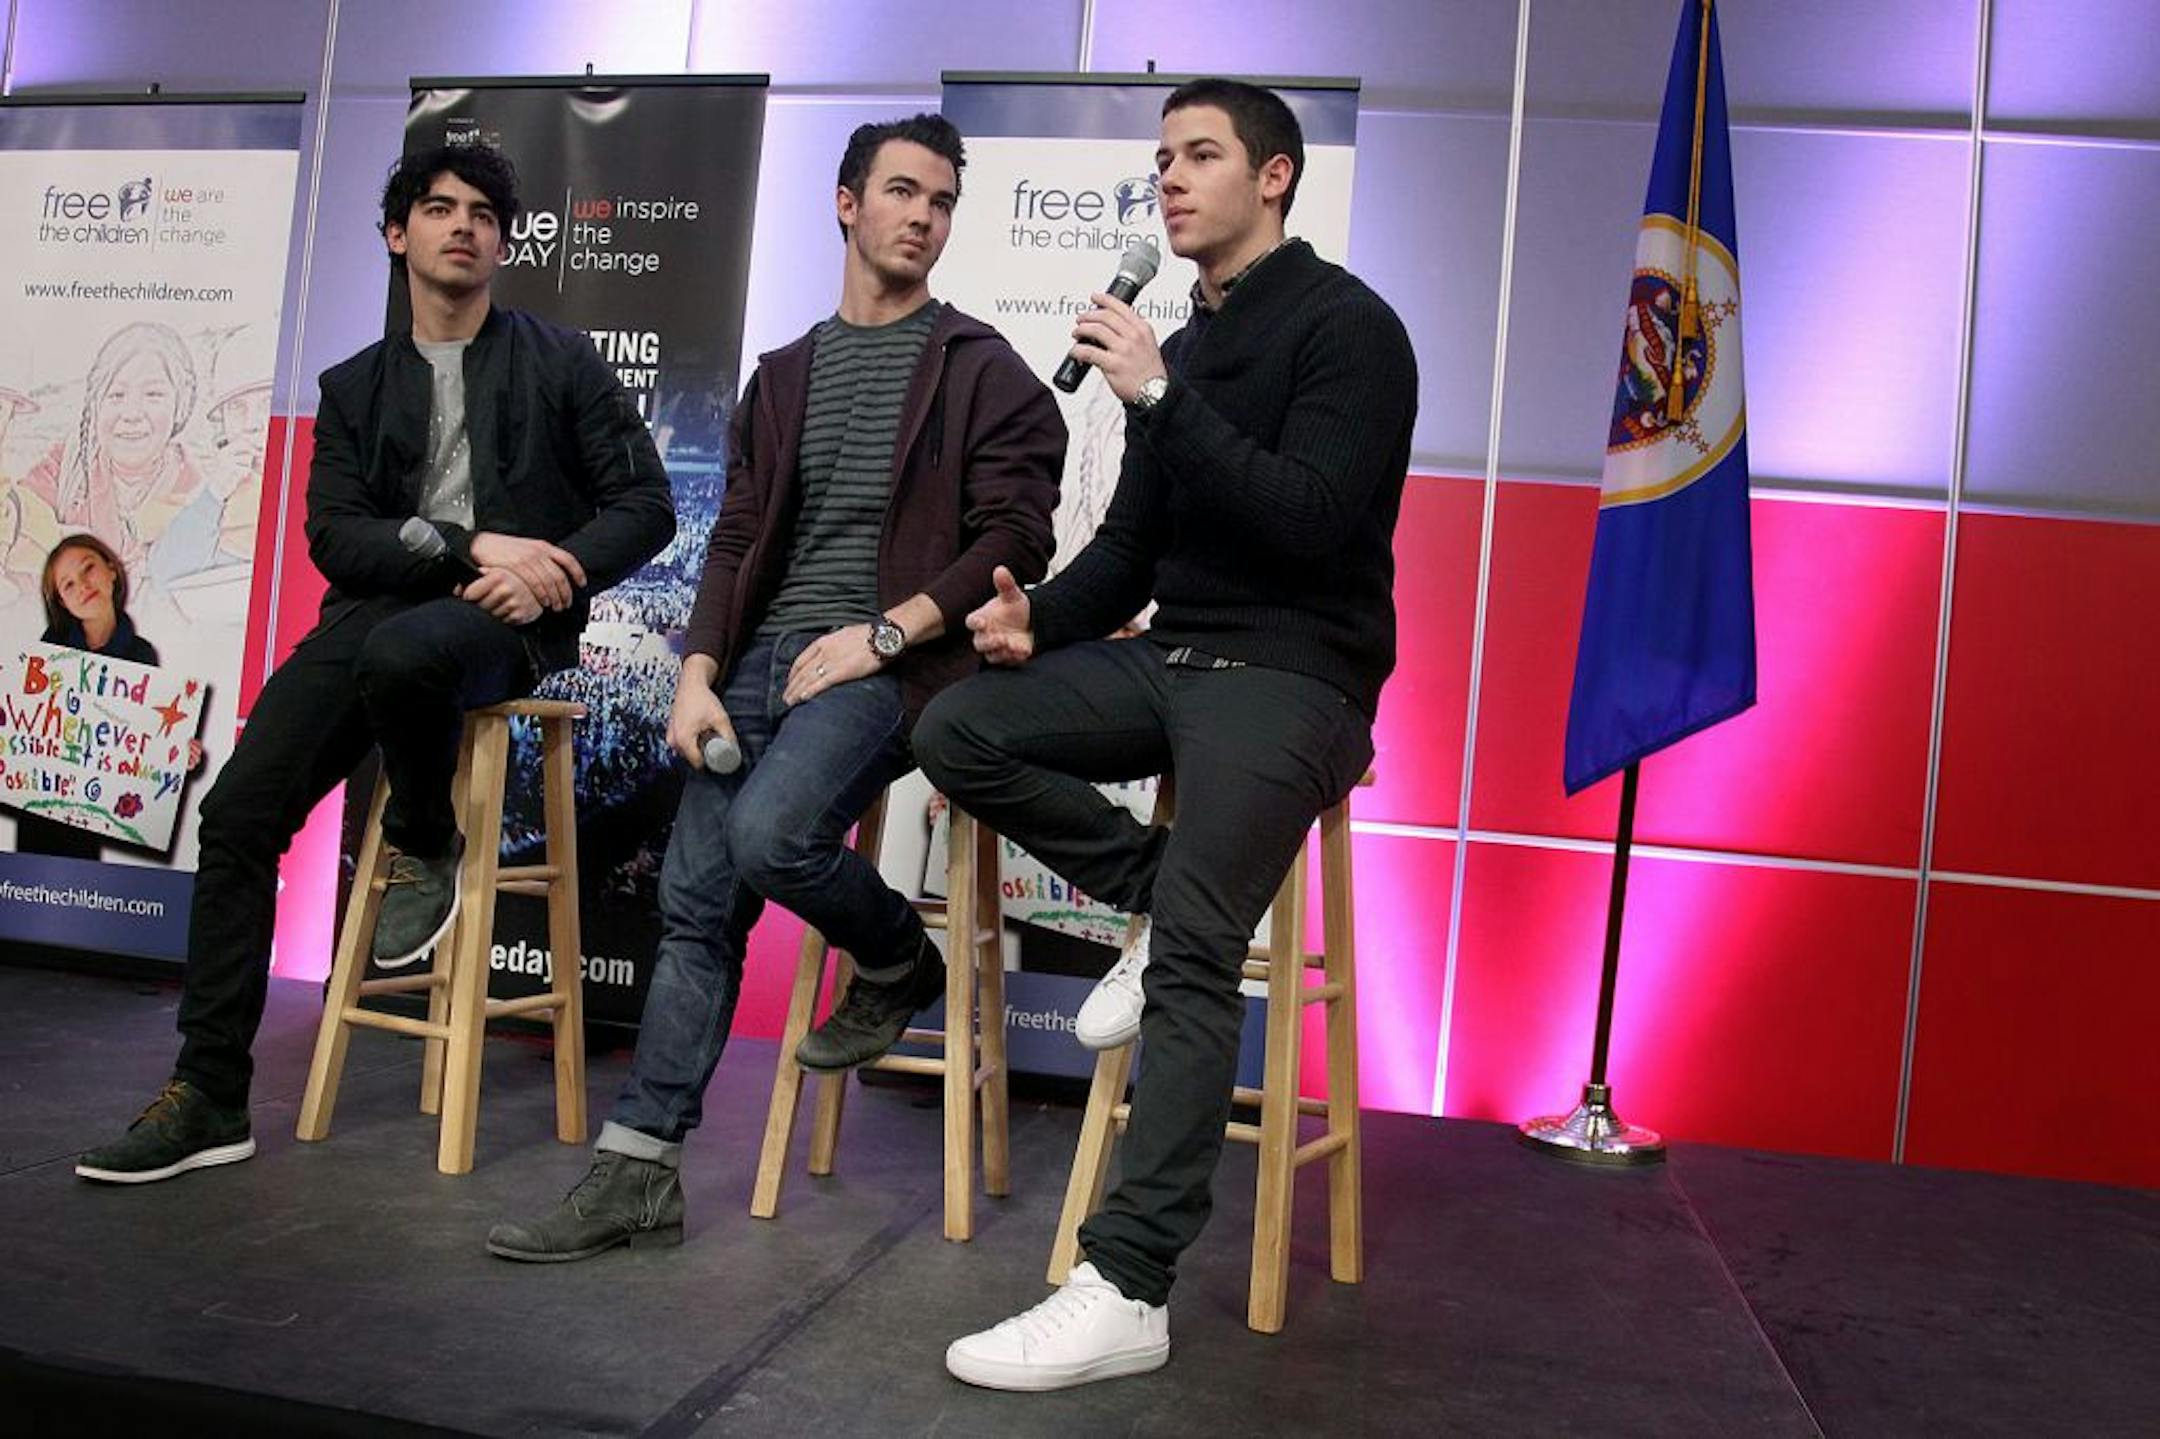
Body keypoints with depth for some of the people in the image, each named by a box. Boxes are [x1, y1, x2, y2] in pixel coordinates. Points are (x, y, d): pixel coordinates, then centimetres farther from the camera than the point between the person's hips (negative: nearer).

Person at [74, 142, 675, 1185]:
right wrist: (473, 545, -14)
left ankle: (425, 848, -7)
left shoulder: (560, 360, 11)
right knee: (236, 815, -12)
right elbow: (334, 536, 4)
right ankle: (209, 1098, 0)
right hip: (375, 610, 4)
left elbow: (645, 507, 4)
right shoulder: (355, 385, 18)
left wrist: (549, 572, -14)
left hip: (504, 626, -3)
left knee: (398, 650, -39)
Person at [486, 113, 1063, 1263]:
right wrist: (698, 672, 0)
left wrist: (880, 634, -14)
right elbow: (736, 540, 15)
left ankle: (898, 965, 3)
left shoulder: (983, 373, 3)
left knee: (769, 831, -30)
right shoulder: (785, 376, 20)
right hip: (764, 658, 6)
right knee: (694, 898, -1)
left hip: (892, 662, -5)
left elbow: (1014, 540, -6)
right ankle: (637, 1174, 6)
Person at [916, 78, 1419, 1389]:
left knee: (1194, 961, -23)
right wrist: (1040, 618, -2)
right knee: (960, 731, -10)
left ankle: (1128, 1293, -21)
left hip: (1294, 678, -8)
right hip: (1171, 658, 8)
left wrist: (1162, 397, -20)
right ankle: (1167, 898, 0)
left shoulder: (1347, 326, -6)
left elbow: (1310, 520, -20)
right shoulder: (1185, 345, 17)